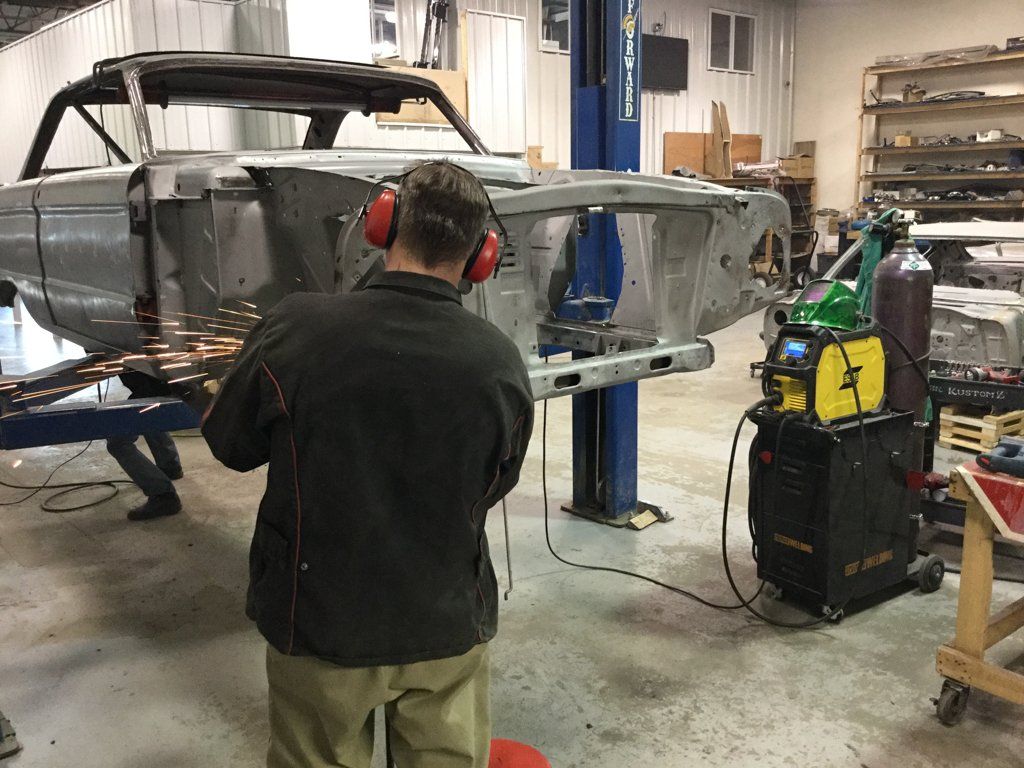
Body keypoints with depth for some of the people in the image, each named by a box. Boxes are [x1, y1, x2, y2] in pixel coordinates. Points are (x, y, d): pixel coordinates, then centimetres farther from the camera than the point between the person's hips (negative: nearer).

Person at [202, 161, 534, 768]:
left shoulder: (295, 330, -21)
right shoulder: (502, 363, -16)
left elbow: (232, 447, -4)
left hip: (320, 623, -1)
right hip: (448, 627, 1)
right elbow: (495, 487, 1)